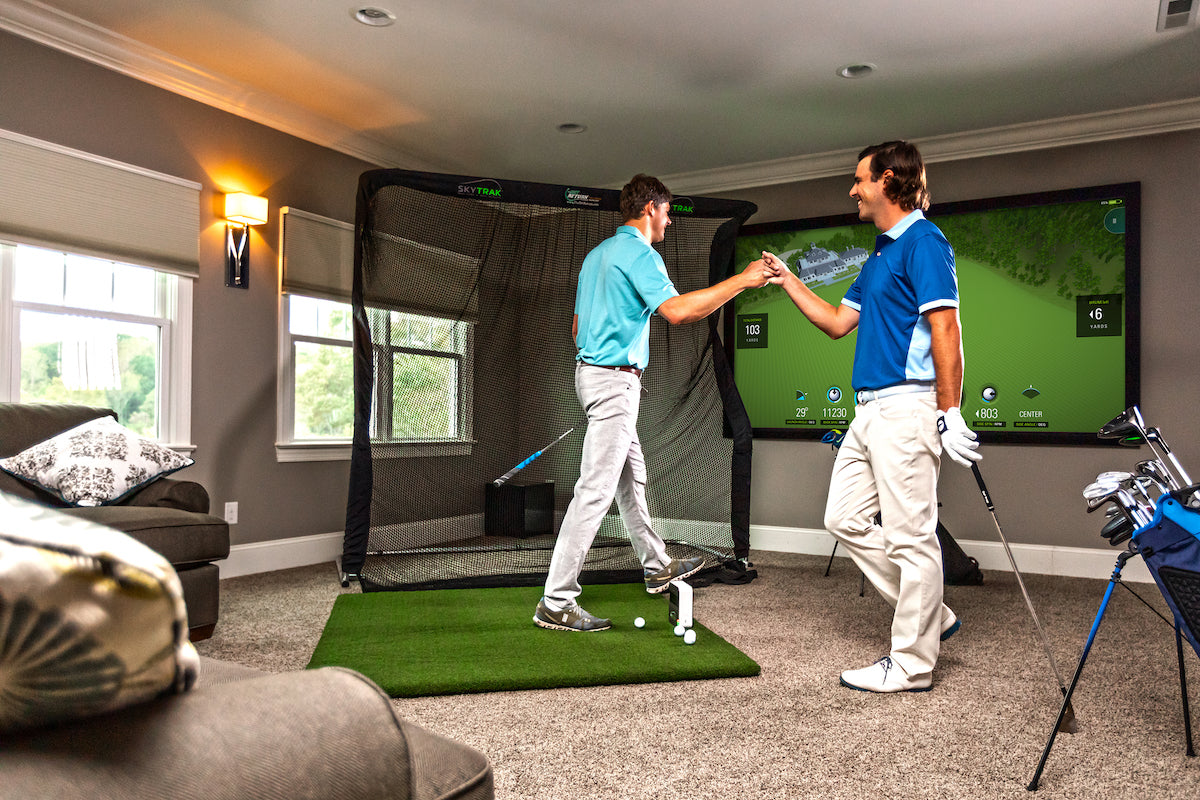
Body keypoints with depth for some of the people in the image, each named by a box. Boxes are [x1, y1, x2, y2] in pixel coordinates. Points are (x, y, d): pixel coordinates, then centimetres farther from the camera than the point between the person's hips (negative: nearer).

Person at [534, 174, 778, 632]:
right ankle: (556, 604, -6)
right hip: (616, 378, -11)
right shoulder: (639, 252, -12)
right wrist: (742, 280, -19)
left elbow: (578, 327, 21)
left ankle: (657, 566, 33)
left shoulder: (598, 253, 18)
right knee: (595, 490, -9)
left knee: (632, 478, 19)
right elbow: (677, 311, -26)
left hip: (592, 370, 11)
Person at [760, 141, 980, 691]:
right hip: (871, 408, 10)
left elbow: (944, 326, -16)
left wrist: (950, 413, -20)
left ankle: (911, 664, 9)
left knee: (910, 536, -3)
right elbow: (838, 322, 23)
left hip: (906, 407, -10)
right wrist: (788, 280, 23)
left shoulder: (923, 241, -9)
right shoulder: (880, 254, 20)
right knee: (846, 518, 12)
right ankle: (929, 615, 23)